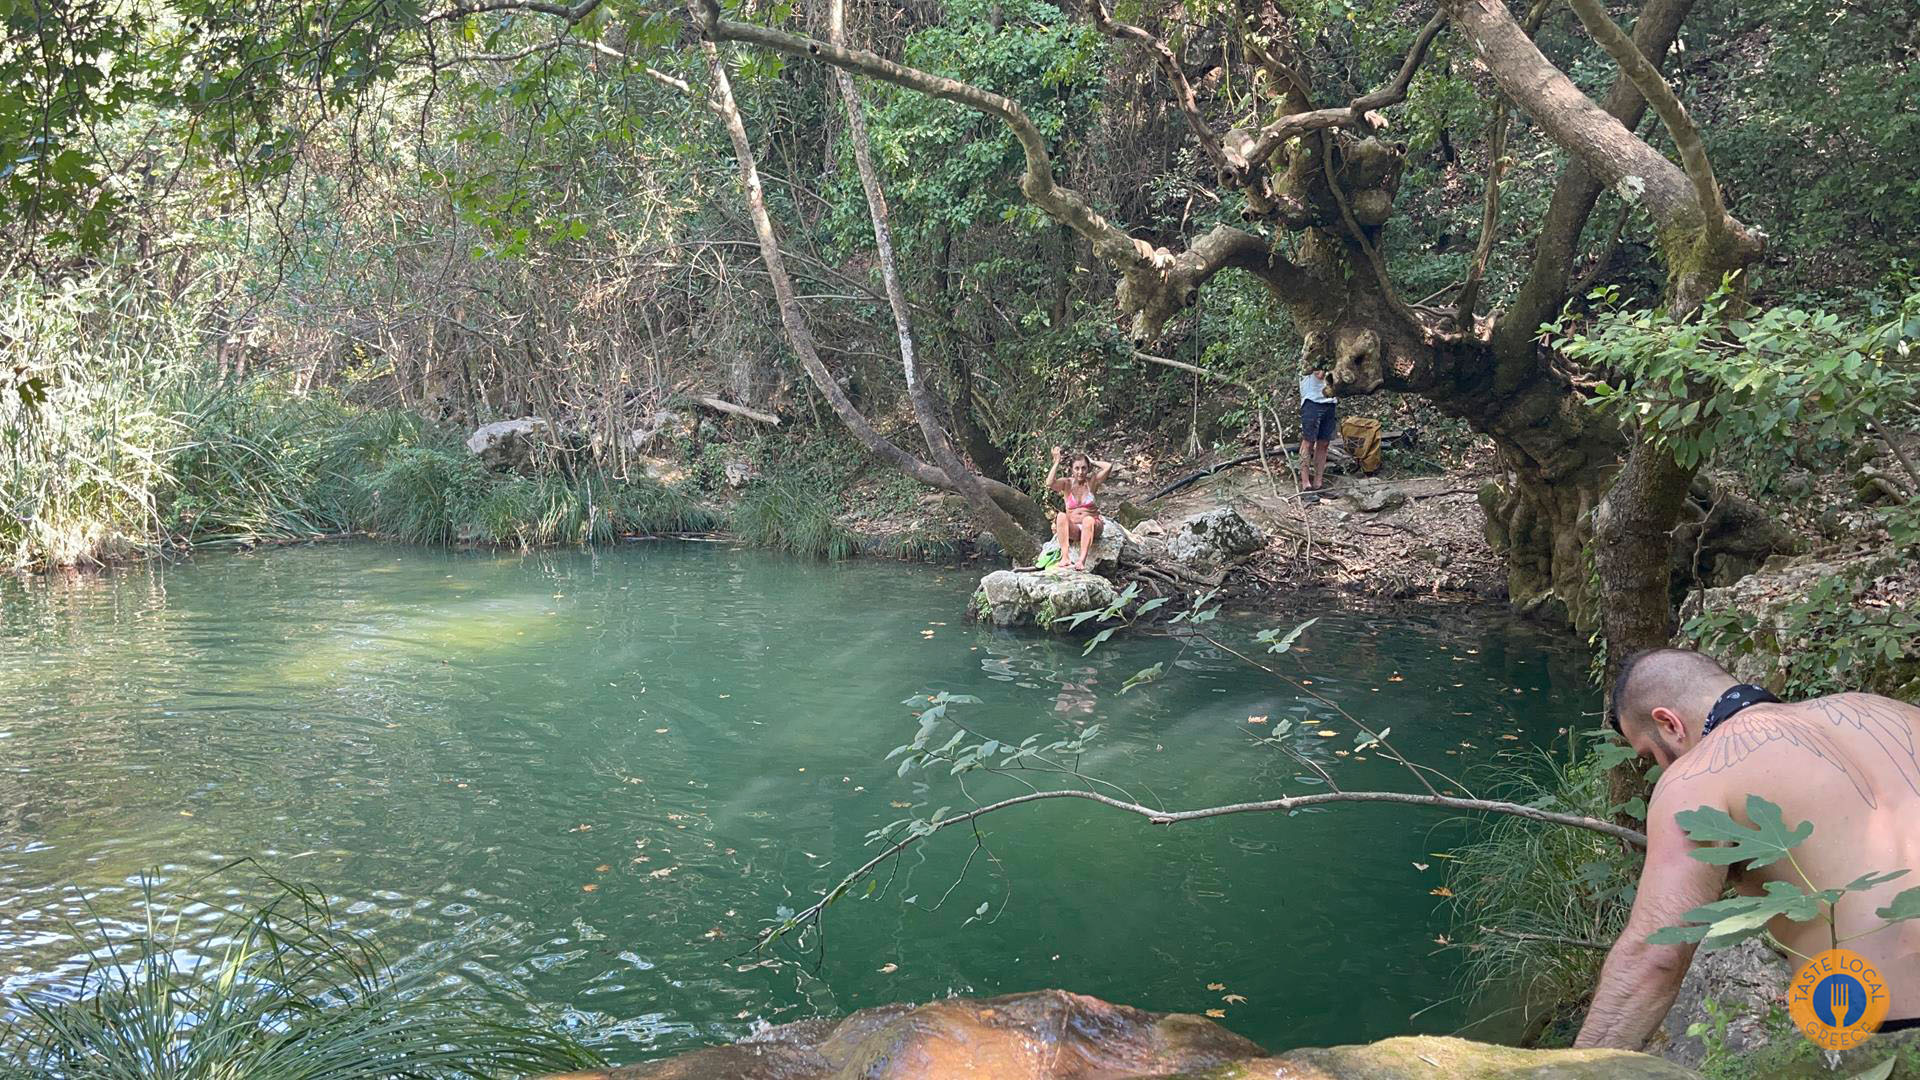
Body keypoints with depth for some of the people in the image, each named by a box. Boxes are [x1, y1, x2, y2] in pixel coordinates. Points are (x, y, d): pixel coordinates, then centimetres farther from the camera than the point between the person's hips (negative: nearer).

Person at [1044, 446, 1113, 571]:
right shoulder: (1066, 483, 3)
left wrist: (1092, 462, 1)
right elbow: (1050, 484, -19)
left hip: (1092, 528, -1)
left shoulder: (1092, 482, 3)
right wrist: (1057, 462, -13)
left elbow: (1109, 466, -12)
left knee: (1088, 520, -35)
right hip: (1072, 529, 1)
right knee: (1061, 516, -30)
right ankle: (1065, 557, -42)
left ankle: (1082, 560, -47)